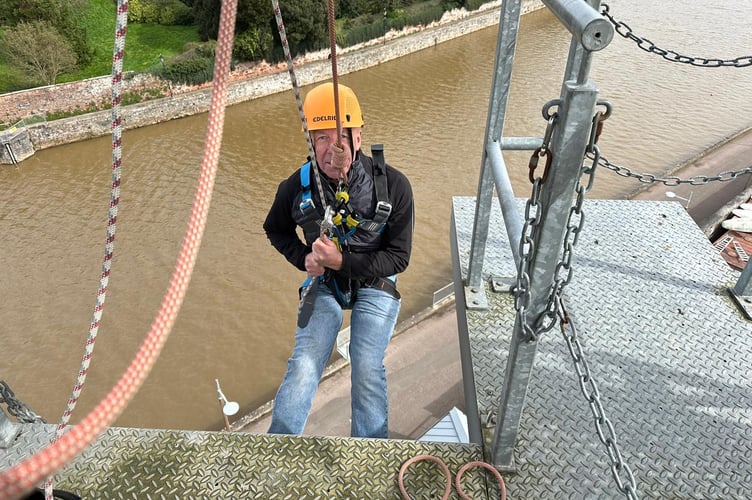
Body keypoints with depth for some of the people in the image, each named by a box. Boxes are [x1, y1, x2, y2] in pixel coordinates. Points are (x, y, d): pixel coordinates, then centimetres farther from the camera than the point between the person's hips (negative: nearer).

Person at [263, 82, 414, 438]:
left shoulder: (393, 186, -21)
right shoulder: (297, 187, -15)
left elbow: (398, 257, -14)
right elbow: (276, 230, 9)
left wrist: (342, 261, -27)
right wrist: (304, 258, -9)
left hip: (375, 283, -1)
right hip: (324, 282, 2)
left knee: (367, 369, -11)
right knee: (303, 366, -12)